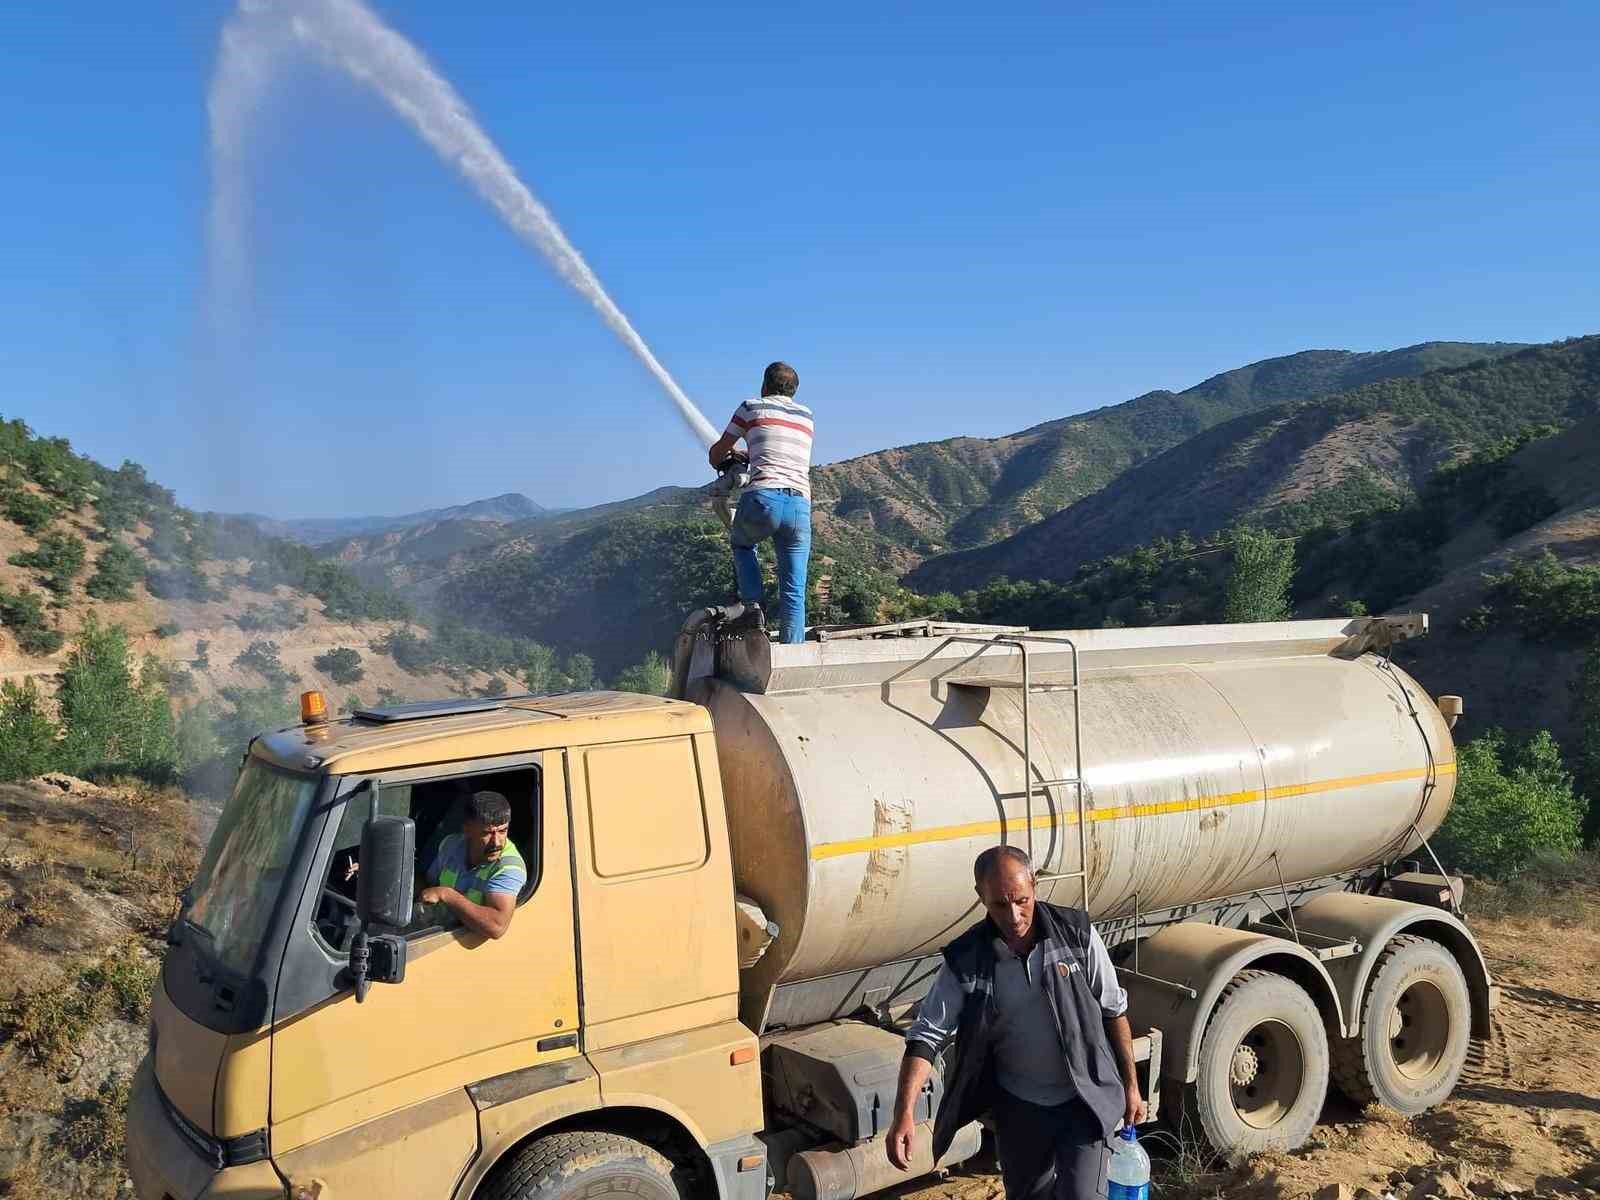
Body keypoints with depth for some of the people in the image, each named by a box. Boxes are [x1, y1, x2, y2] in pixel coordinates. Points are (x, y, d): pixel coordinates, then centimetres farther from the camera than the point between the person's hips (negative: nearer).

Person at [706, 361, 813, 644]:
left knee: (742, 543, 29)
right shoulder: (806, 416, 23)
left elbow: (717, 453, 21)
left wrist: (719, 460, 45)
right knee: (794, 591, 6)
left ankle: (752, 608, 12)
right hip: (801, 505, 3)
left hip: (764, 497, -3)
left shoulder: (751, 408, 13)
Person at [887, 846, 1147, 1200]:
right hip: (1019, 1106, 2)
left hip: (1085, 1101, -2)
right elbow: (926, 1036, -16)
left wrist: (1131, 1087, 1)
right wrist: (904, 1113, -28)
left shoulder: (1077, 933, -15)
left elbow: (1114, 1011, -3)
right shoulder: (966, 961, -16)